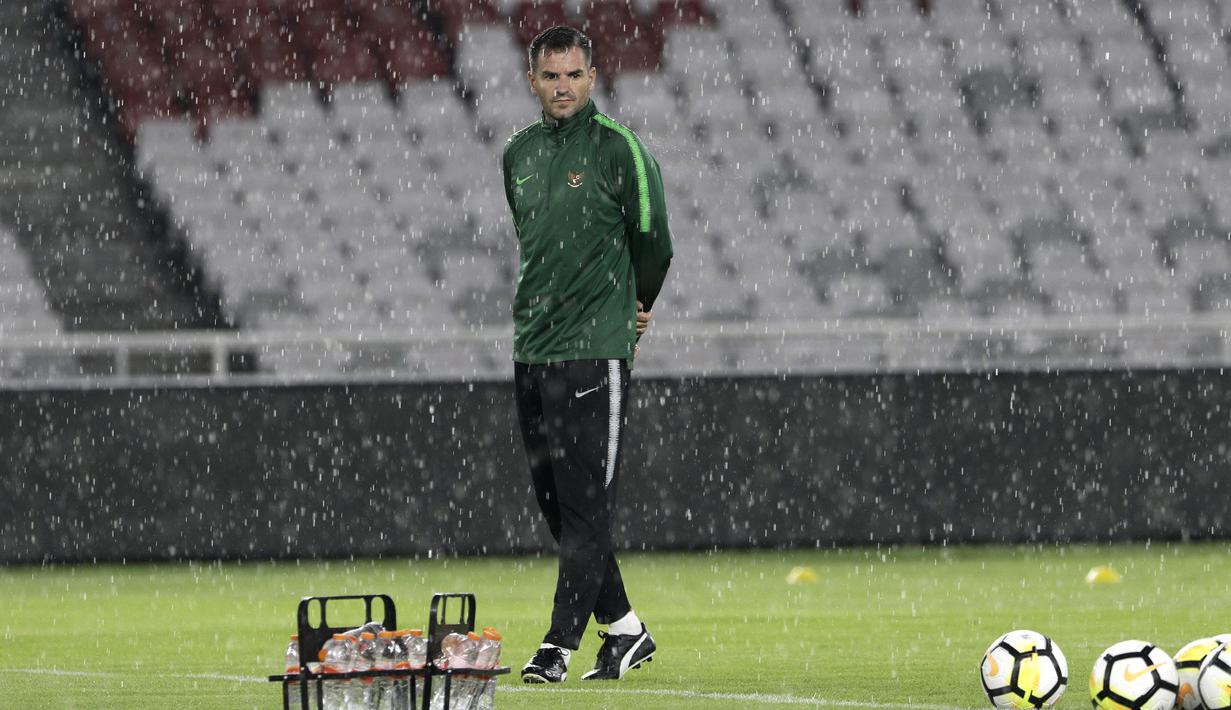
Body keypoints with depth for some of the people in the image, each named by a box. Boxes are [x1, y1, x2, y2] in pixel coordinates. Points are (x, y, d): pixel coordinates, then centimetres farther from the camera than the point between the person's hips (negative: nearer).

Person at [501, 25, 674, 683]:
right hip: (531, 350, 7)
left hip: (594, 354, -7)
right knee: (555, 503, 9)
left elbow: (652, 240, 1)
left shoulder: (618, 149, -6)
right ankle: (623, 629, 19)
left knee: (585, 506, -8)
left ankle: (559, 646, -10)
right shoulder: (518, 154, 12)